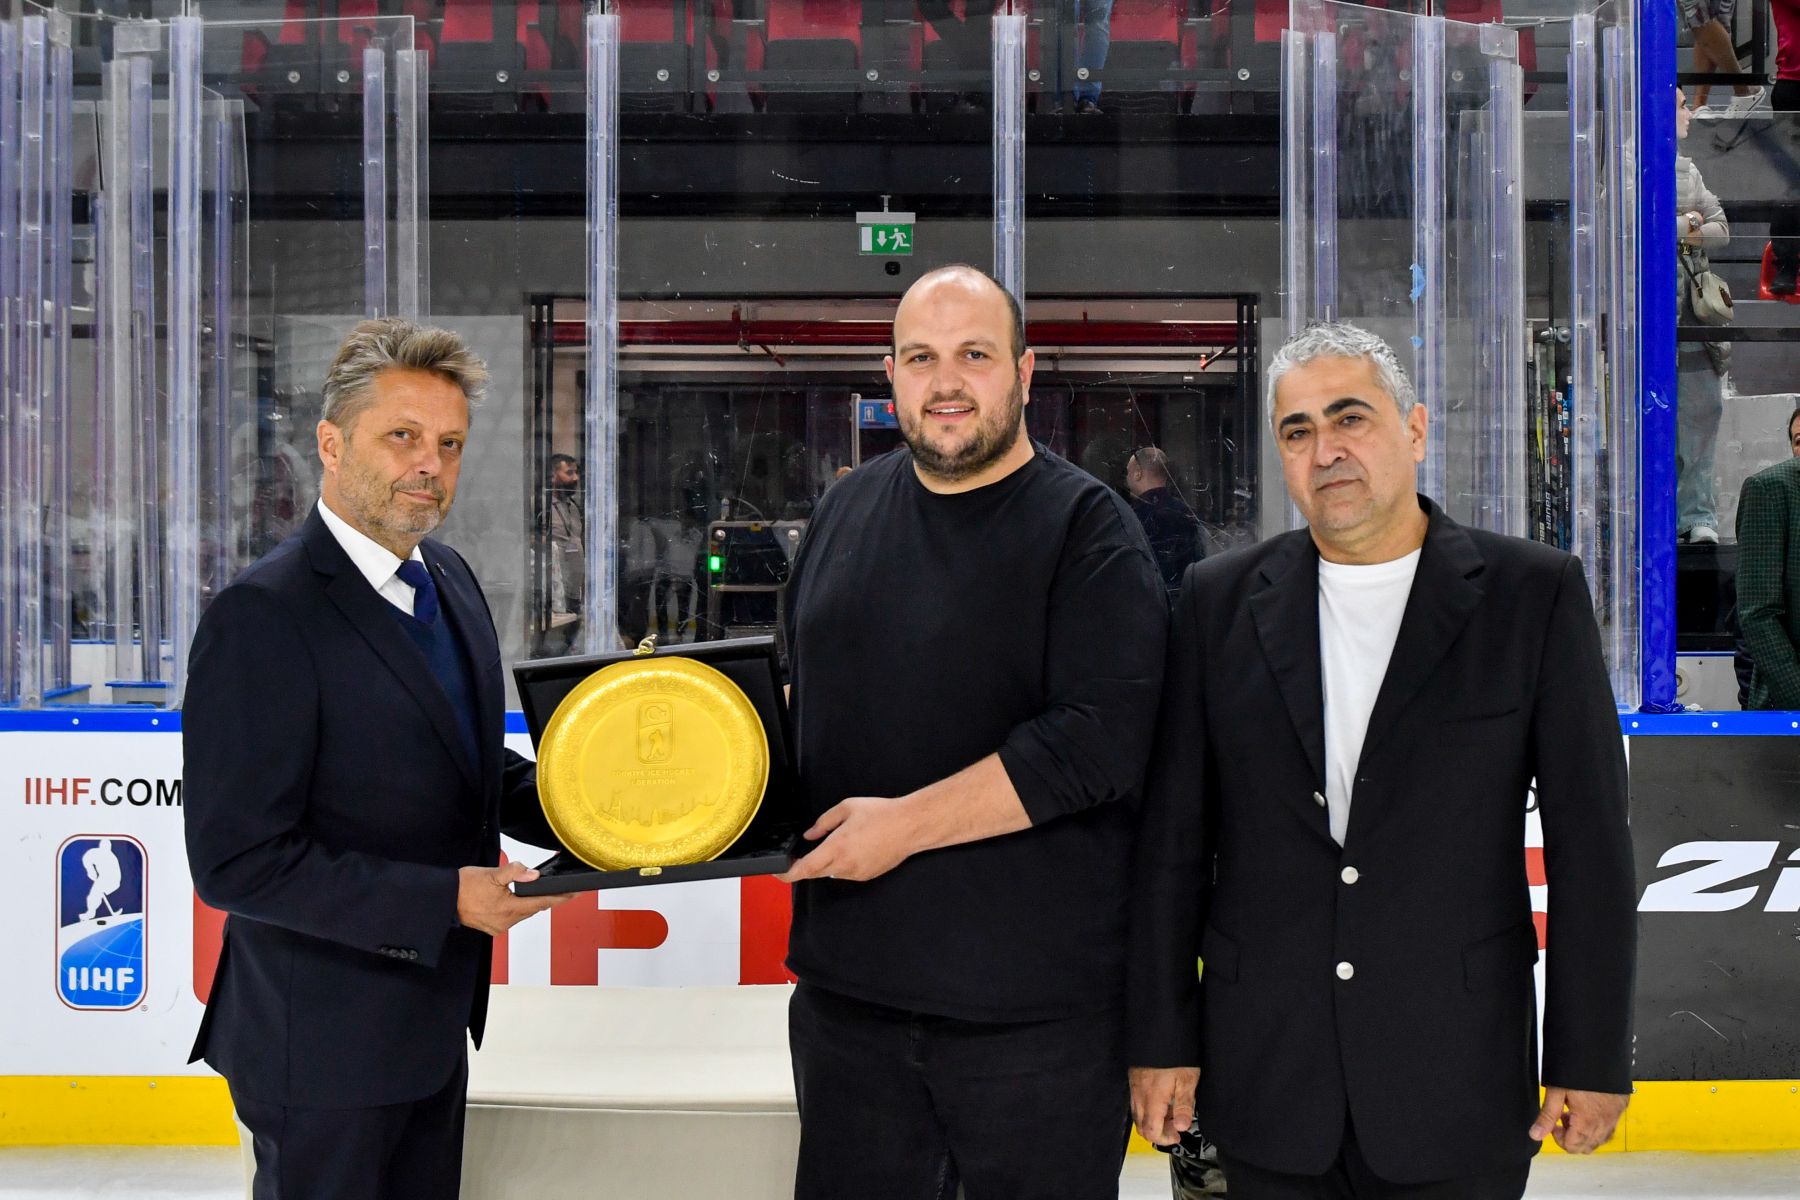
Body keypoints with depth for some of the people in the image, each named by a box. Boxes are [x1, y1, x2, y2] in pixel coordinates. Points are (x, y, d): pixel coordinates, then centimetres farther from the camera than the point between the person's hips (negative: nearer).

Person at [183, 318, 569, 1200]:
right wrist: (447, 900, -24)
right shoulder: (263, 618, -21)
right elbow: (239, 862, -23)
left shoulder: (447, 578, 7)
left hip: (431, 1023, 8)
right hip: (324, 1042, -8)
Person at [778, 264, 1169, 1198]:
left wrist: (906, 824, -20)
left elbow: (1101, 742, -19)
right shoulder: (848, 508, 10)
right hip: (847, 987, 6)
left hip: (1035, 1008, -5)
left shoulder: (1086, 527, -9)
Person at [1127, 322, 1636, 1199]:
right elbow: (1172, 838, 4)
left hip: (1455, 1090, -1)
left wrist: (1591, 1058, -4)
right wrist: (1161, 1037, 2)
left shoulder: (1534, 595, -2)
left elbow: (1589, 845, -2)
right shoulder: (1219, 601, 3)